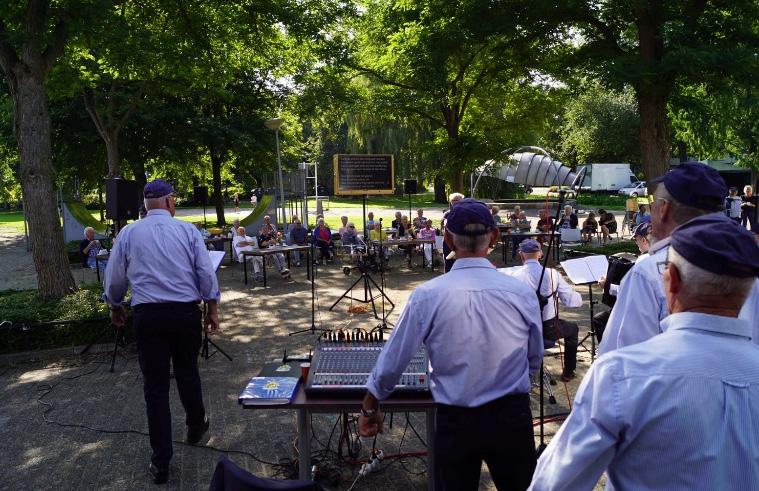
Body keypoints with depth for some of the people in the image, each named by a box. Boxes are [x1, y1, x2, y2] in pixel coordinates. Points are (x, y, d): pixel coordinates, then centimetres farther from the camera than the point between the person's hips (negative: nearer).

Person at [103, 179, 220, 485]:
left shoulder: (128, 233, 3)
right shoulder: (187, 230, 0)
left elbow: (114, 278, 10)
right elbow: (206, 274, -2)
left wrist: (115, 308, 27)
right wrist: (212, 311, 7)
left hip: (147, 315, 0)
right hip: (186, 312, 0)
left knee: (155, 385, 6)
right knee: (187, 372, 20)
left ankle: (161, 462, 12)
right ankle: (195, 427, 40)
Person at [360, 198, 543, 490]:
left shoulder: (427, 295, -15)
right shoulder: (522, 292, -12)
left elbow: (391, 362, -7)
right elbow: (535, 360, 3)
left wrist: (370, 409, 9)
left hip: (454, 421, 0)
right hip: (512, 415, 1)